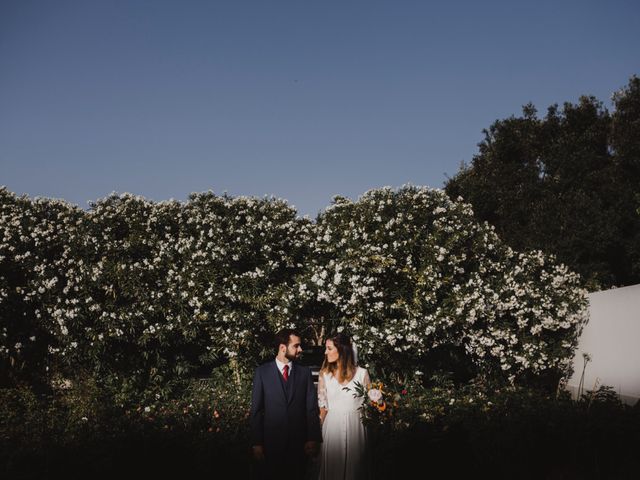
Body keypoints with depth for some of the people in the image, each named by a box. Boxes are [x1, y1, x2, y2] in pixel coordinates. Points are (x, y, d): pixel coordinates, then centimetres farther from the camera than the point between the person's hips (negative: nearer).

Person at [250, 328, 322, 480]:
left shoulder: (305, 372, 4)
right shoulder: (262, 372, -1)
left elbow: (312, 408, 2)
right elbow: (256, 410, -1)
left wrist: (313, 439, -6)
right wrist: (256, 443, -6)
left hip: (299, 443, 2)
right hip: (271, 442, -1)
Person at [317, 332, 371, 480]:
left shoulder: (361, 373, -1)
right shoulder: (324, 374, 4)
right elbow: (322, 405, 7)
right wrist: (318, 431, 2)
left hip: (354, 426, -1)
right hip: (332, 426, 1)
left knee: (354, 467, 6)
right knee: (332, 467, 7)